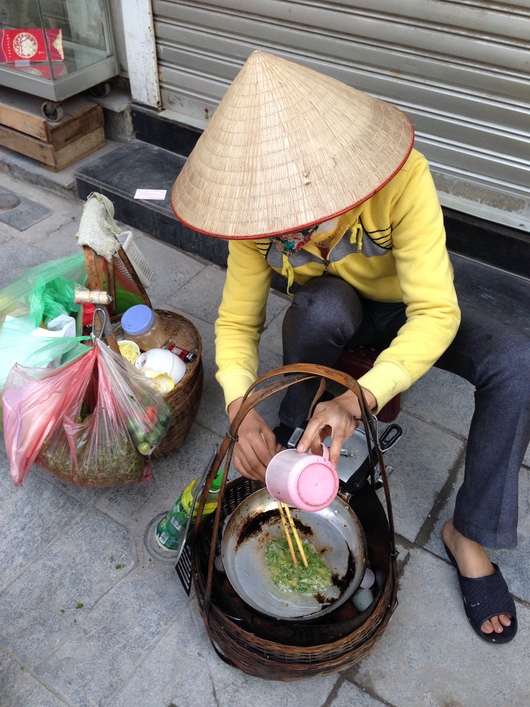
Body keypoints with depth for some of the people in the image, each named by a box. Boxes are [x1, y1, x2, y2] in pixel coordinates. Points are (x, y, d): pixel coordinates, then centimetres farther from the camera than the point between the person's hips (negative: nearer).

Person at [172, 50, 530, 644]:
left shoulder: (401, 176, -35)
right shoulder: (258, 206, -26)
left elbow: (436, 314, -36)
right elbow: (236, 323, -20)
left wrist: (357, 399, -51)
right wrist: (241, 412, -38)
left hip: (404, 309, 0)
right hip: (325, 314, 1)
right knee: (322, 306, -38)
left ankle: (470, 533, -9)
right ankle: (292, 434, -10)